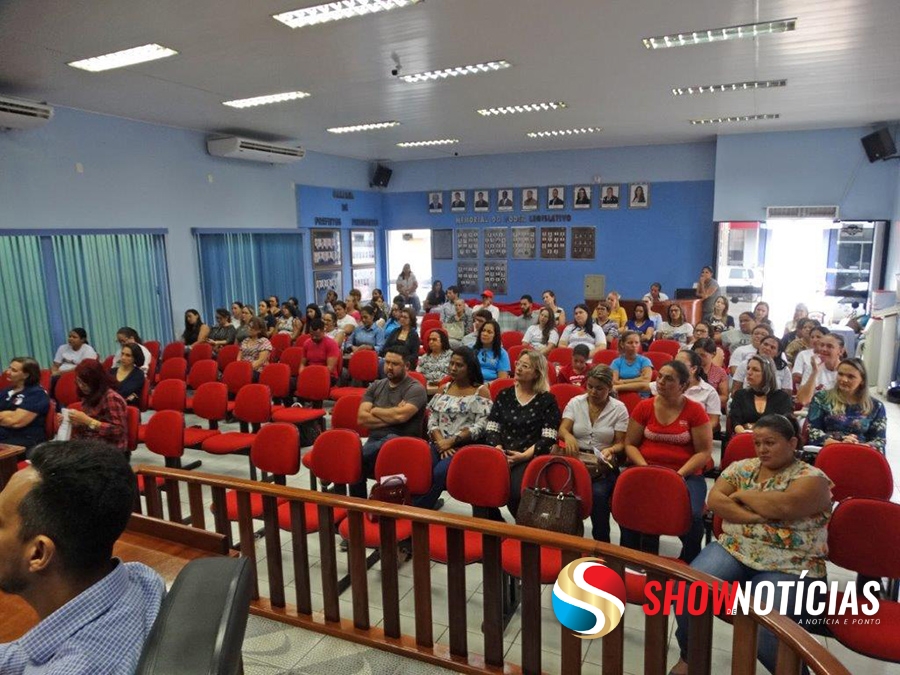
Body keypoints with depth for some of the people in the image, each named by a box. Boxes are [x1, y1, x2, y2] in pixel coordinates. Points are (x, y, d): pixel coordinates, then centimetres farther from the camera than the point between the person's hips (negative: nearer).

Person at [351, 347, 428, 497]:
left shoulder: (415, 389, -2)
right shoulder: (376, 386, 15)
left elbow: (400, 416, -19)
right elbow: (361, 418, 4)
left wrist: (375, 411, -1)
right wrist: (391, 418, -8)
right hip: (374, 440, 5)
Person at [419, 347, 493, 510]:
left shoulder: (481, 391, 2)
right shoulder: (444, 389, 17)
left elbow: (480, 426, -8)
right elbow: (432, 420, 10)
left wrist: (452, 440, -15)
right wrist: (440, 441, -9)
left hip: (465, 446, -4)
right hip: (439, 444, 4)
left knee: (439, 473, -30)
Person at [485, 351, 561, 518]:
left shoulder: (547, 400, 5)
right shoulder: (504, 395, 16)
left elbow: (548, 438, -4)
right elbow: (492, 429, 10)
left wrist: (525, 455, -15)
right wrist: (499, 450, -8)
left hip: (530, 458, -3)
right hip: (502, 455, 3)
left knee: (516, 490, -31)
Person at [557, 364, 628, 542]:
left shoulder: (619, 408, 3)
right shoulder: (575, 402, 8)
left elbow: (620, 443, 3)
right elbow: (562, 429, -2)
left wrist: (611, 450, -21)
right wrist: (568, 436, -26)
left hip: (604, 463, -1)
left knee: (598, 493, -33)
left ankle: (602, 542, -14)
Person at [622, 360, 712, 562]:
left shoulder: (695, 411, -1)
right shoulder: (644, 407, 5)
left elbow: (704, 451, -2)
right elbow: (630, 444, 8)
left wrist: (679, 475, -13)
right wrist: (645, 469, -9)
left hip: (686, 475, -1)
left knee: (692, 516, -28)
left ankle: (689, 564, 1)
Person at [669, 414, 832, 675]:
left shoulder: (812, 478, -3)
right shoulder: (742, 467, 11)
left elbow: (784, 507, -21)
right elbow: (714, 500, -2)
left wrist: (743, 494, -6)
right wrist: (755, 516, -15)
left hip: (789, 566, -4)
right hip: (734, 549, 4)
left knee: (766, 632, -27)